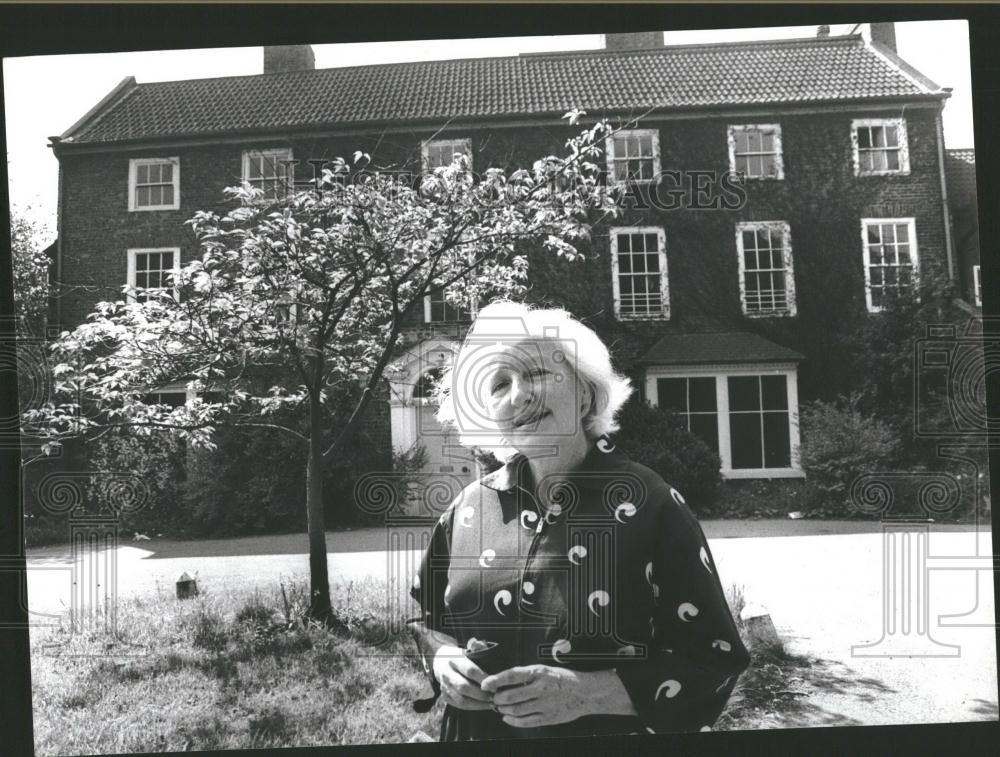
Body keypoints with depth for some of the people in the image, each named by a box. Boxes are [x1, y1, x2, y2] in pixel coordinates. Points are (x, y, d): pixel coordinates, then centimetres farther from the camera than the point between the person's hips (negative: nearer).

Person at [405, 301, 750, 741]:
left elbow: (713, 661, -15)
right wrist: (440, 659, -11)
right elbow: (426, 618, 10)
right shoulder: (467, 508, -5)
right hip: (475, 733, 4)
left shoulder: (647, 504, -16)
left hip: (611, 734, -3)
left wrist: (587, 693, -25)